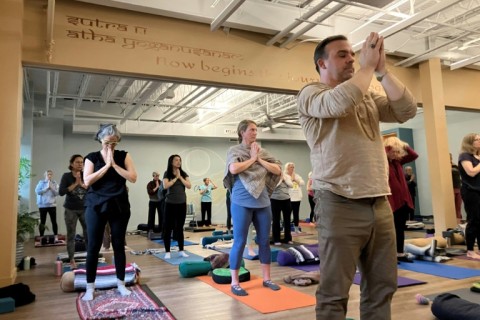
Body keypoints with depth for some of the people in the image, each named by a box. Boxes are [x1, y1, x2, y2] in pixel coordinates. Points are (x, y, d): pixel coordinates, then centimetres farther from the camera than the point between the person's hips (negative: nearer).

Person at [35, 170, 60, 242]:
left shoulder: (54, 183, 6)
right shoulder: (41, 182, 3)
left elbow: (57, 193, -2)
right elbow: (37, 191, -8)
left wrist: (51, 188, -13)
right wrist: (46, 188, -13)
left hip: (52, 205, 1)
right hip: (42, 205, -1)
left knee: (54, 221, -3)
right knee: (42, 222, 3)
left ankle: (56, 237, -1)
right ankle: (41, 237, 12)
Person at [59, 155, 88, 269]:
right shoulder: (66, 176, -4)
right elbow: (61, 192, -15)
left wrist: (81, 183, -16)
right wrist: (75, 183, -16)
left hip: (85, 209, 1)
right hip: (71, 210, -1)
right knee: (71, 235, 4)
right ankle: (72, 261, 13)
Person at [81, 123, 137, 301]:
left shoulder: (123, 156, 4)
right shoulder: (92, 157, 3)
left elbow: (133, 178, -7)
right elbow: (87, 181, -10)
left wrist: (114, 164, -12)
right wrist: (106, 165, -11)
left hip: (119, 206, 1)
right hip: (96, 207, 0)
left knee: (119, 245, 7)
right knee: (93, 246, 2)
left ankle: (121, 283, 20)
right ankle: (90, 287, 15)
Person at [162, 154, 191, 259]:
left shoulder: (183, 173, 7)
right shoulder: (167, 173, -1)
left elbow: (189, 186, -3)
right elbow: (165, 186, -15)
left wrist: (180, 177, -8)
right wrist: (176, 178, -10)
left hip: (182, 203, 3)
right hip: (170, 204, -3)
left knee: (180, 228, 9)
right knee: (168, 228, 1)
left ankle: (181, 250, 16)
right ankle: (167, 252, 8)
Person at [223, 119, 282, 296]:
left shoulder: (262, 152, 10)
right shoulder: (234, 150, -1)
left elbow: (277, 170, 3)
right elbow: (234, 169, -20)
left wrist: (259, 160, -6)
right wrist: (252, 158, -9)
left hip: (262, 202, 5)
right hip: (242, 203, -5)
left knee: (264, 240, 11)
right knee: (240, 241, 0)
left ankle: (266, 278, 25)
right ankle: (234, 283, 10)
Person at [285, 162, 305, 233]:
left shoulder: (297, 175, 17)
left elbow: (303, 183, 6)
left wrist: (296, 180, -3)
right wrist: (291, 179, -9)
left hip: (297, 197, 5)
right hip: (288, 198, -5)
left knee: (296, 213, 8)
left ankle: (296, 228, 15)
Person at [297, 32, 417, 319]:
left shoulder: (368, 96, 19)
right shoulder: (311, 93, 0)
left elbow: (407, 110, 7)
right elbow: (340, 103, -21)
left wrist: (382, 69, 2)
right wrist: (368, 66, -6)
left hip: (380, 204, 7)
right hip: (341, 205, -6)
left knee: (382, 288, 13)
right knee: (335, 293, 2)